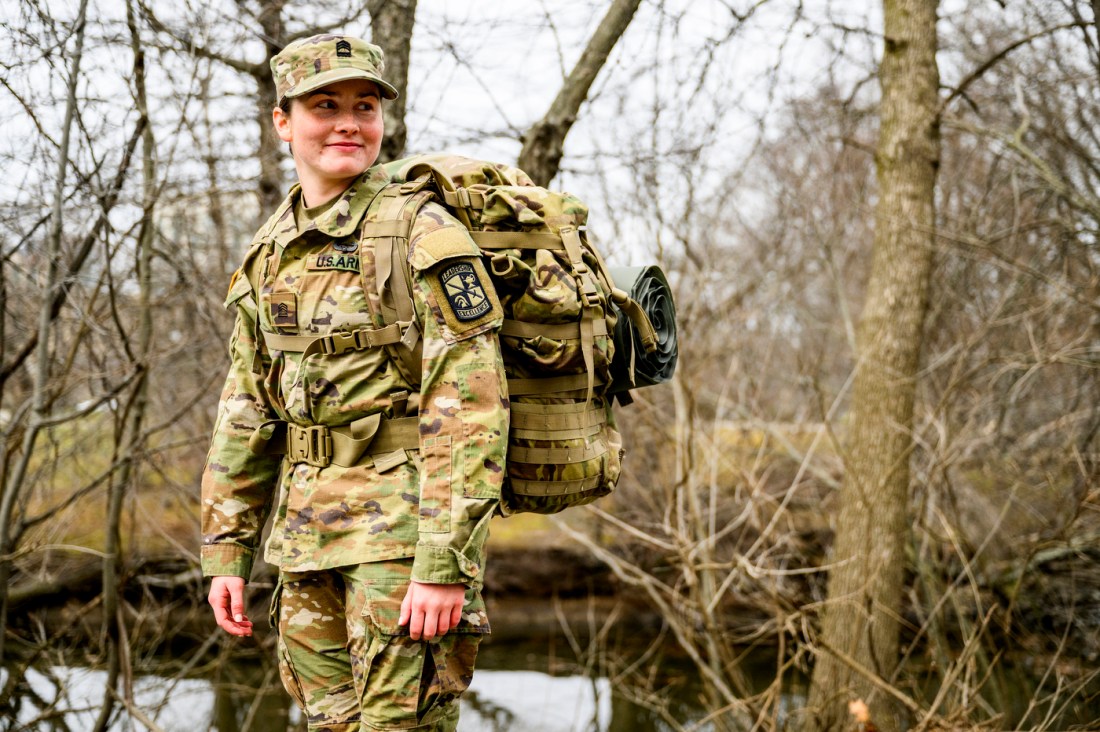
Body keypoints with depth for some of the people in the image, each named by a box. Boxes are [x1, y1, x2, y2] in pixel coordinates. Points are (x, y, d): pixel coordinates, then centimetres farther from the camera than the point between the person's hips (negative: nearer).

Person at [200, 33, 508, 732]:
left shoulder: (425, 234, -10)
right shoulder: (270, 253, 12)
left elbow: (470, 408, -16)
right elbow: (245, 413, 16)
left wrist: (446, 565, -21)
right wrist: (227, 551, 12)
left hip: (403, 519, -7)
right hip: (307, 533, 7)